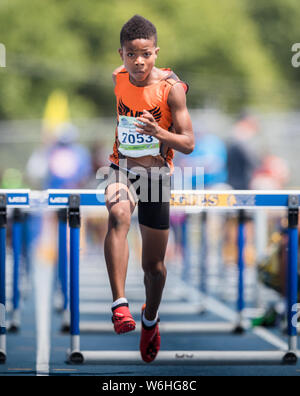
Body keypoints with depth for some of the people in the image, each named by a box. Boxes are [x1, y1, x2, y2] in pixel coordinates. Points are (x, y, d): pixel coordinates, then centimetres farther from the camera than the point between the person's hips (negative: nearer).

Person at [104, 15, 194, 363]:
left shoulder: (171, 87, -14)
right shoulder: (115, 81, -5)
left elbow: (188, 144, -15)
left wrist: (158, 132, -31)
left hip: (157, 173, -1)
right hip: (122, 168, 1)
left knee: (154, 265, 9)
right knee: (118, 216, -36)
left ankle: (150, 318, 40)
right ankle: (119, 304, -41)